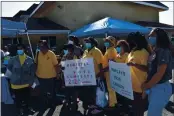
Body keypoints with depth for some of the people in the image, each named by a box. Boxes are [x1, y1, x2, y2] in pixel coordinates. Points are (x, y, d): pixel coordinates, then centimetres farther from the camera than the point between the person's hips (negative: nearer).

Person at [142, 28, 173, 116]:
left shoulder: (163, 52, -19)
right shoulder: (155, 51, 9)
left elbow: (159, 74, -23)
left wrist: (146, 86, -13)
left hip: (161, 88, -9)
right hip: (154, 87, 9)